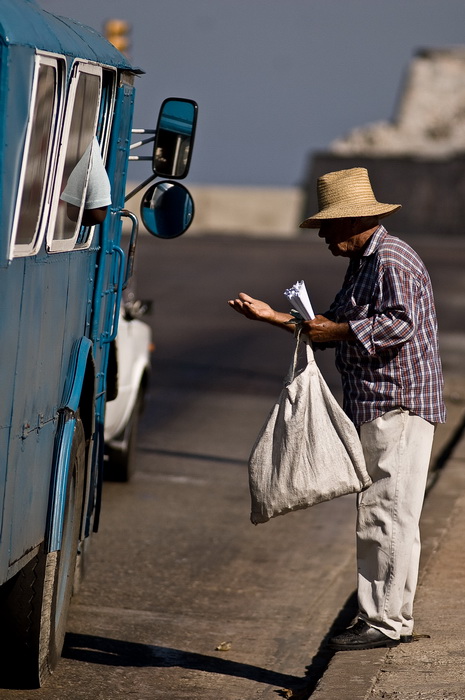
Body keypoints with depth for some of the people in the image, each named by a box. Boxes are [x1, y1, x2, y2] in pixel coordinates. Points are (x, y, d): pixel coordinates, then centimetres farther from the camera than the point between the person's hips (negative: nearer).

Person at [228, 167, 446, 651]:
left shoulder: (391, 259, -11)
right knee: (376, 518, 12)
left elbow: (400, 322, -23)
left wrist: (337, 331, -19)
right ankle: (390, 618, 17)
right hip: (373, 410, 11)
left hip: (399, 407, -11)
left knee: (389, 514, -9)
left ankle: (385, 622, -7)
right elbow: (336, 327, 26)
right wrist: (272, 317, 22)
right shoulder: (362, 263, 22)